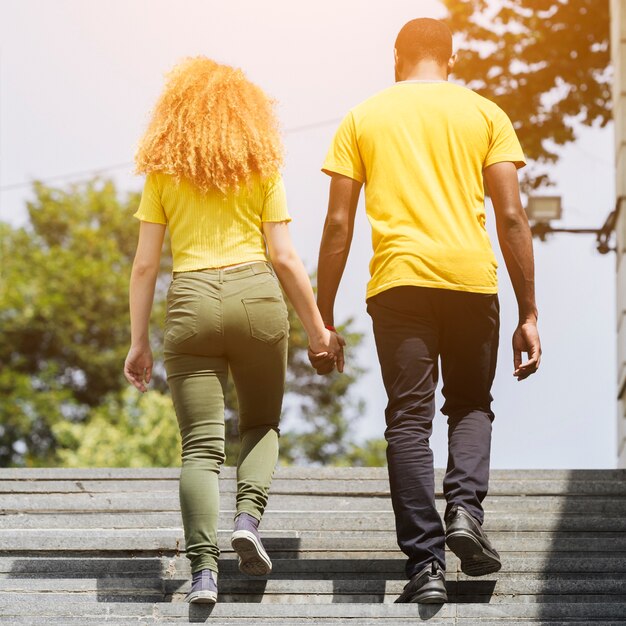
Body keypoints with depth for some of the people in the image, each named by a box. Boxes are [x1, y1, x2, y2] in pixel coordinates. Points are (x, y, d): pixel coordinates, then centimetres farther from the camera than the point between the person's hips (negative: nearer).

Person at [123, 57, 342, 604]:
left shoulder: (163, 170, 9)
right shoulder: (263, 167, 8)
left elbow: (144, 265, 4)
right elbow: (284, 257, 3)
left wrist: (139, 341, 9)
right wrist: (318, 328, 10)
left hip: (191, 300, 0)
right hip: (256, 294, 0)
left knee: (202, 444, 0)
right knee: (261, 425, 19)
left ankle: (204, 565, -12)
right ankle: (249, 517, -5)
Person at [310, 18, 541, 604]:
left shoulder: (362, 118, 11)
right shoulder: (484, 114, 11)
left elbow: (338, 224, 6)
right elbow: (511, 217, 4)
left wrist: (322, 321, 9)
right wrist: (528, 314, 8)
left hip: (397, 278, 0)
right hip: (471, 277, 1)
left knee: (409, 420, 2)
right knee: (471, 406, 18)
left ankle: (426, 563, -6)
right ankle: (465, 507, -7)